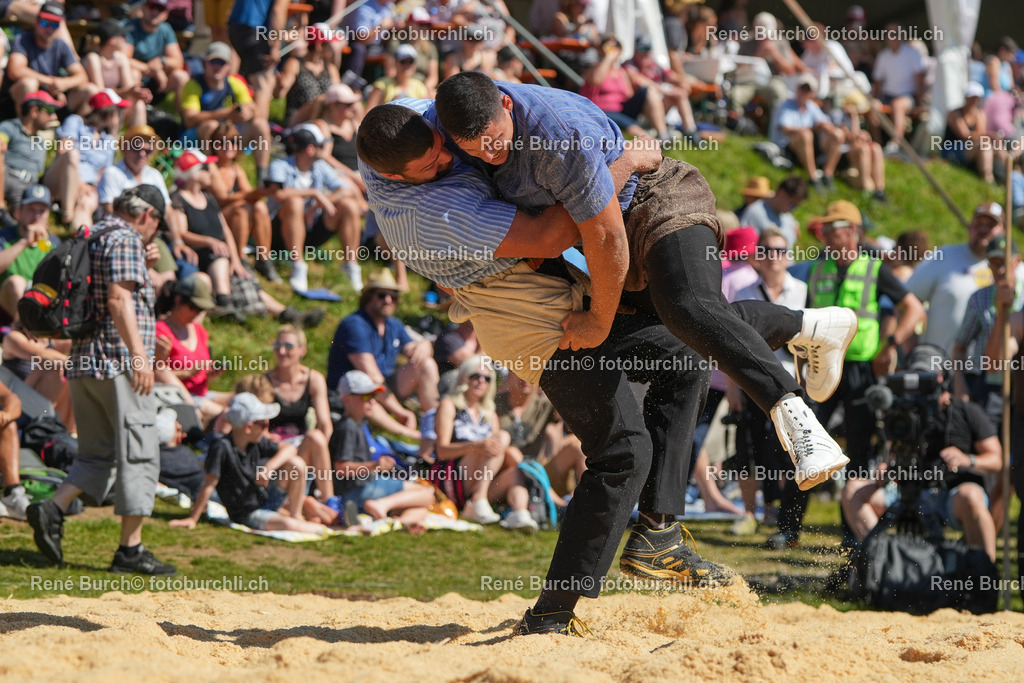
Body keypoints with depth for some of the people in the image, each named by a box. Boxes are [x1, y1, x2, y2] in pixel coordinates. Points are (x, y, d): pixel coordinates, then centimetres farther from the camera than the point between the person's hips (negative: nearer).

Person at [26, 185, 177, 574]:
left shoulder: (92, 237, 19)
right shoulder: (125, 240, -9)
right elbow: (118, 299, -20)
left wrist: (141, 265, 20)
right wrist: (140, 355, -25)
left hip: (83, 363, 9)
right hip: (118, 364, -9)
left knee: (98, 454, 14)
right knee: (138, 455, -3)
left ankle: (52, 510, -5)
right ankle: (131, 549, -2)